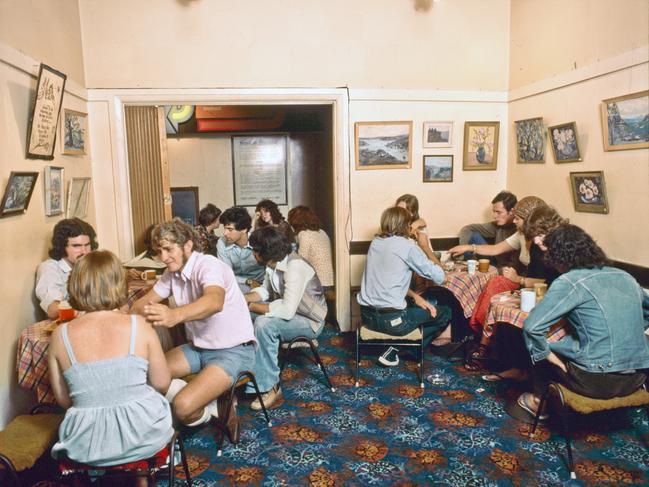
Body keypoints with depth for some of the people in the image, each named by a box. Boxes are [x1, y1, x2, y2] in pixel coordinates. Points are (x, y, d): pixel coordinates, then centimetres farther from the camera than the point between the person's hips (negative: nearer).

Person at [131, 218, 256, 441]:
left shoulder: (208, 265, -22)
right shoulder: (172, 273, 3)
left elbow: (215, 301, -43)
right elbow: (145, 302, 8)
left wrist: (175, 315, -61)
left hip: (234, 350, -9)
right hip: (199, 347, 9)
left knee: (183, 407, -25)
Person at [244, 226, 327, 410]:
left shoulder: (295, 267, -30)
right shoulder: (273, 263, -3)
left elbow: (287, 310, -36)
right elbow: (266, 290, 13)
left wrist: (253, 307, -25)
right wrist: (244, 299, -6)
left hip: (310, 321, -9)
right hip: (288, 311, 9)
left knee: (264, 324, -31)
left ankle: (269, 387, -17)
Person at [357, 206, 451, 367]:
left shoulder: (376, 242, 10)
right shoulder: (408, 246, -11)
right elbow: (439, 277, -7)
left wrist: (414, 296, 8)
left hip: (367, 315, 8)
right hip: (391, 320, -7)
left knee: (423, 303, 29)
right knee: (445, 313, 12)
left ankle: (397, 347, 16)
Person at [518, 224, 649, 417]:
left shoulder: (569, 281, -13)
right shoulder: (625, 277, 7)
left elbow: (532, 326, -20)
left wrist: (546, 354, -3)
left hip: (597, 380, -6)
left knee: (541, 347, 18)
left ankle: (540, 401, 37)